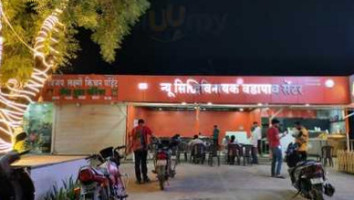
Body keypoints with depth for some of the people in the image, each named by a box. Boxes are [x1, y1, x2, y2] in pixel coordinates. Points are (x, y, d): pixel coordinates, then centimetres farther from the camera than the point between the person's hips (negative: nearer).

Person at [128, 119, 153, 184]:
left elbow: (131, 139, 9)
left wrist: (130, 148, 14)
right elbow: (152, 135, -5)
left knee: (137, 164, 6)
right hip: (143, 148, -2)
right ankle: (145, 178, 10)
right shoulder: (145, 128, 3)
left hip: (136, 148, 2)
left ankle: (138, 179, 7)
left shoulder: (134, 129, 11)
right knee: (144, 163, 6)